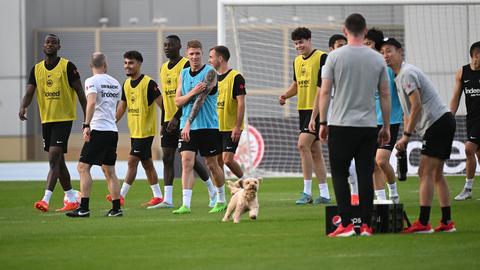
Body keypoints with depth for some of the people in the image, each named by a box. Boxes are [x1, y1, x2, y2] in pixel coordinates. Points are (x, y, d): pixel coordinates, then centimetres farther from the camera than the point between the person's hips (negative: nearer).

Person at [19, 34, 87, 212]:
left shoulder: (67, 66, -7)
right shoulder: (37, 69, 8)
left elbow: (80, 92, -4)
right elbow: (29, 92, 0)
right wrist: (23, 107, -21)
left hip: (64, 119, -6)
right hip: (46, 119, 6)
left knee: (54, 159, -16)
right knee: (58, 161, 11)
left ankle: (46, 199, -23)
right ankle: (72, 199, 22)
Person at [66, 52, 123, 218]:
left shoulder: (92, 81, -6)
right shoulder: (115, 83, 14)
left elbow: (92, 102, -23)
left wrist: (87, 125, -25)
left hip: (98, 130, -7)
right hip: (113, 130, 7)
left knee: (83, 167, -5)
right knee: (109, 171, 13)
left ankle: (84, 208, -13)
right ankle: (116, 208, 10)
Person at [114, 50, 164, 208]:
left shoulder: (148, 83, -14)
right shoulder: (126, 84, 10)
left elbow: (162, 103, -13)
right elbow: (122, 107, 16)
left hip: (145, 131, -8)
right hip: (134, 131, 8)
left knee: (132, 161, -9)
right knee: (147, 163, 12)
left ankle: (121, 195, -6)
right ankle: (158, 196, 18)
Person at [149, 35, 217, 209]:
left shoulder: (186, 65, -10)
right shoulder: (164, 68, 15)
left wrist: (177, 118, -22)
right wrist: (163, 123, 17)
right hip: (169, 120, 8)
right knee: (167, 158, 1)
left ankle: (212, 190, 12)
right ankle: (167, 200, 0)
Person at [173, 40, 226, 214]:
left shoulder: (210, 73, -8)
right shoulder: (183, 74, 10)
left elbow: (201, 99, -17)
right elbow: (177, 101, 5)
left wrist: (188, 123, -24)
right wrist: (192, 92, -15)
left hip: (208, 126, -4)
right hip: (187, 127, 4)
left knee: (212, 164, 7)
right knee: (186, 162, -9)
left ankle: (221, 200, 25)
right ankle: (186, 205, -14)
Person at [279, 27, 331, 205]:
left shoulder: (321, 58, -10)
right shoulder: (297, 61, 14)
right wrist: (285, 95, 7)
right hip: (303, 109, 8)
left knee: (303, 144, -17)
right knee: (314, 150, 10)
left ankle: (307, 191, -13)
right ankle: (324, 194, 14)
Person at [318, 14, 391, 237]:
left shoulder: (335, 57, -4)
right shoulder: (377, 59, 4)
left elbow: (324, 92, -4)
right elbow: (385, 95, 7)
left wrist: (323, 123, 3)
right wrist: (386, 127, 14)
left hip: (341, 126, -2)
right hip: (368, 126, 3)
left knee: (339, 174, 3)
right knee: (366, 175, 5)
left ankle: (346, 224, -5)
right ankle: (366, 225, 2)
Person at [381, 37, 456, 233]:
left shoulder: (407, 73, -12)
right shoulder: (399, 76, 19)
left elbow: (417, 106, -19)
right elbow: (408, 111, 23)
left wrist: (406, 135, -17)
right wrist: (405, 137, 14)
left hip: (437, 121, -10)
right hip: (442, 123, 10)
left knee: (425, 173, -13)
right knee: (436, 174, 12)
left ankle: (423, 223, -17)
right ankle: (447, 222, 12)